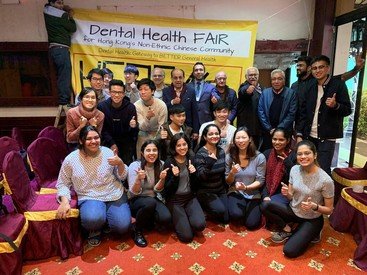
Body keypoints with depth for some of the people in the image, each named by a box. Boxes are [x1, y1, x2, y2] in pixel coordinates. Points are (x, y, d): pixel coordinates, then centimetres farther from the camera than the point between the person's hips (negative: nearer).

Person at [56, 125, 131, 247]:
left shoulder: (108, 152, -4)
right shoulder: (70, 159, -5)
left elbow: (122, 177, 4)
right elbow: (63, 184, 5)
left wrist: (120, 163, -17)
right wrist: (64, 201, -13)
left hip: (114, 195, 2)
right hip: (89, 198, -1)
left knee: (122, 227, -14)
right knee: (93, 219, -35)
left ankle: (105, 215, 20)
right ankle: (95, 229, 5)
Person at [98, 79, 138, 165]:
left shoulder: (130, 107, -10)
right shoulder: (102, 106, -8)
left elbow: (134, 132, -9)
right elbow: (102, 128, -3)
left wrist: (133, 126, -32)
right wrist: (112, 144, -10)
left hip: (126, 142, 0)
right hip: (109, 141, 1)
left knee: (127, 164, -5)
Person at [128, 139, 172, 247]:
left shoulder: (160, 165, -5)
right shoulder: (135, 165, -17)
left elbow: (157, 189, -6)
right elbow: (134, 192, -16)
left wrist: (162, 179, -26)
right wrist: (138, 179, -35)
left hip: (153, 200, 4)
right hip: (136, 201, -3)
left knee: (166, 219, -24)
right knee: (150, 202, -38)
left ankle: (148, 220, 12)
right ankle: (137, 230, -9)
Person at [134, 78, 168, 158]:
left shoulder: (161, 105, -18)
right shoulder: (136, 105, -16)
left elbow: (161, 126, -10)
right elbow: (141, 127, -20)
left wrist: (154, 139, -8)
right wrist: (147, 117, -37)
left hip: (157, 134, -1)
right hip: (143, 136, 1)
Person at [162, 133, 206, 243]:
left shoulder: (191, 159, 1)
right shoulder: (169, 162, -12)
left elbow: (194, 185, 4)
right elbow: (167, 189, -11)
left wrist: (193, 174, -15)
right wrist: (175, 176, -27)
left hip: (190, 197, 4)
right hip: (174, 200, -3)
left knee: (200, 225, -21)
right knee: (187, 236, -11)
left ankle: (184, 219, 11)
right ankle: (176, 219, 18)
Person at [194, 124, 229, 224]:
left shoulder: (221, 151, 1)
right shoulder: (200, 154, -18)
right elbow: (201, 177, -23)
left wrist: (225, 188, 13)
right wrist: (209, 162, -37)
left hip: (221, 190, 6)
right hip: (205, 191, -6)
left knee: (227, 219, 0)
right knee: (220, 210, -26)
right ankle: (205, 207, 4)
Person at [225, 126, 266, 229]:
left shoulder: (259, 157, -11)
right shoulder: (229, 157, -5)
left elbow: (260, 181, -6)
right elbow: (228, 182, 1)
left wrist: (246, 187, -24)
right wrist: (232, 173, -21)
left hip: (253, 194, 0)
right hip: (235, 192, 0)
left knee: (251, 224, -12)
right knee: (236, 215, -27)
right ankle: (242, 209, 10)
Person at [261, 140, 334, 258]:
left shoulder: (326, 180, -24)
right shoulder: (294, 169, -9)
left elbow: (329, 210, -12)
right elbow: (291, 196, 1)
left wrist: (314, 206, -32)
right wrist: (286, 193, -22)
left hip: (312, 219, -4)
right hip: (294, 211, 4)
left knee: (289, 251, -17)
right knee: (266, 206, -21)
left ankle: (310, 233, 11)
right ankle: (287, 230, 3)